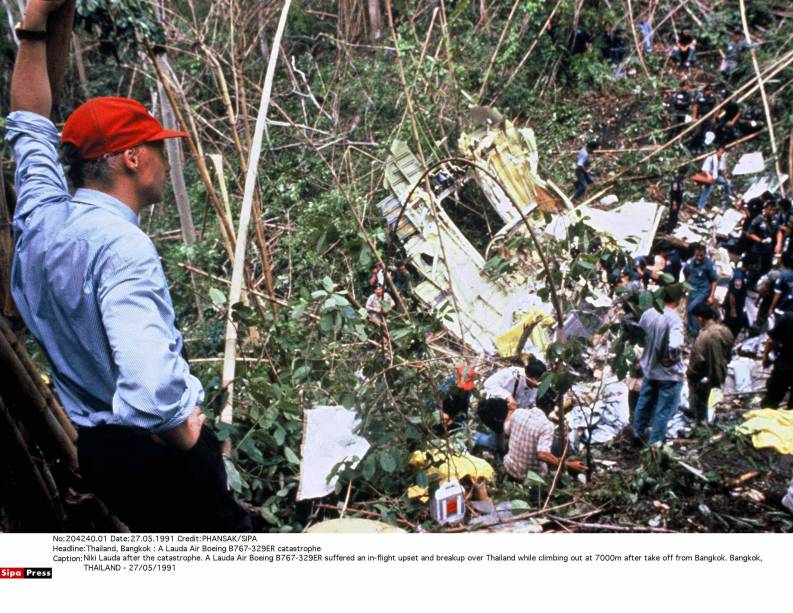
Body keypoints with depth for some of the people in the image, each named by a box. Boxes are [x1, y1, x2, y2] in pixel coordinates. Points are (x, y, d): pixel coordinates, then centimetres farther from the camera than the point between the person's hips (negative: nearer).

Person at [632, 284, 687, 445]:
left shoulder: (648, 313, -7)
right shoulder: (674, 319, -28)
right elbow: (675, 347, -41)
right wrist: (672, 359, -22)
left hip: (649, 369, 7)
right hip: (669, 373, -7)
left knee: (644, 403, 25)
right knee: (663, 411, 11)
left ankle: (637, 433, 43)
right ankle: (654, 443, 22)